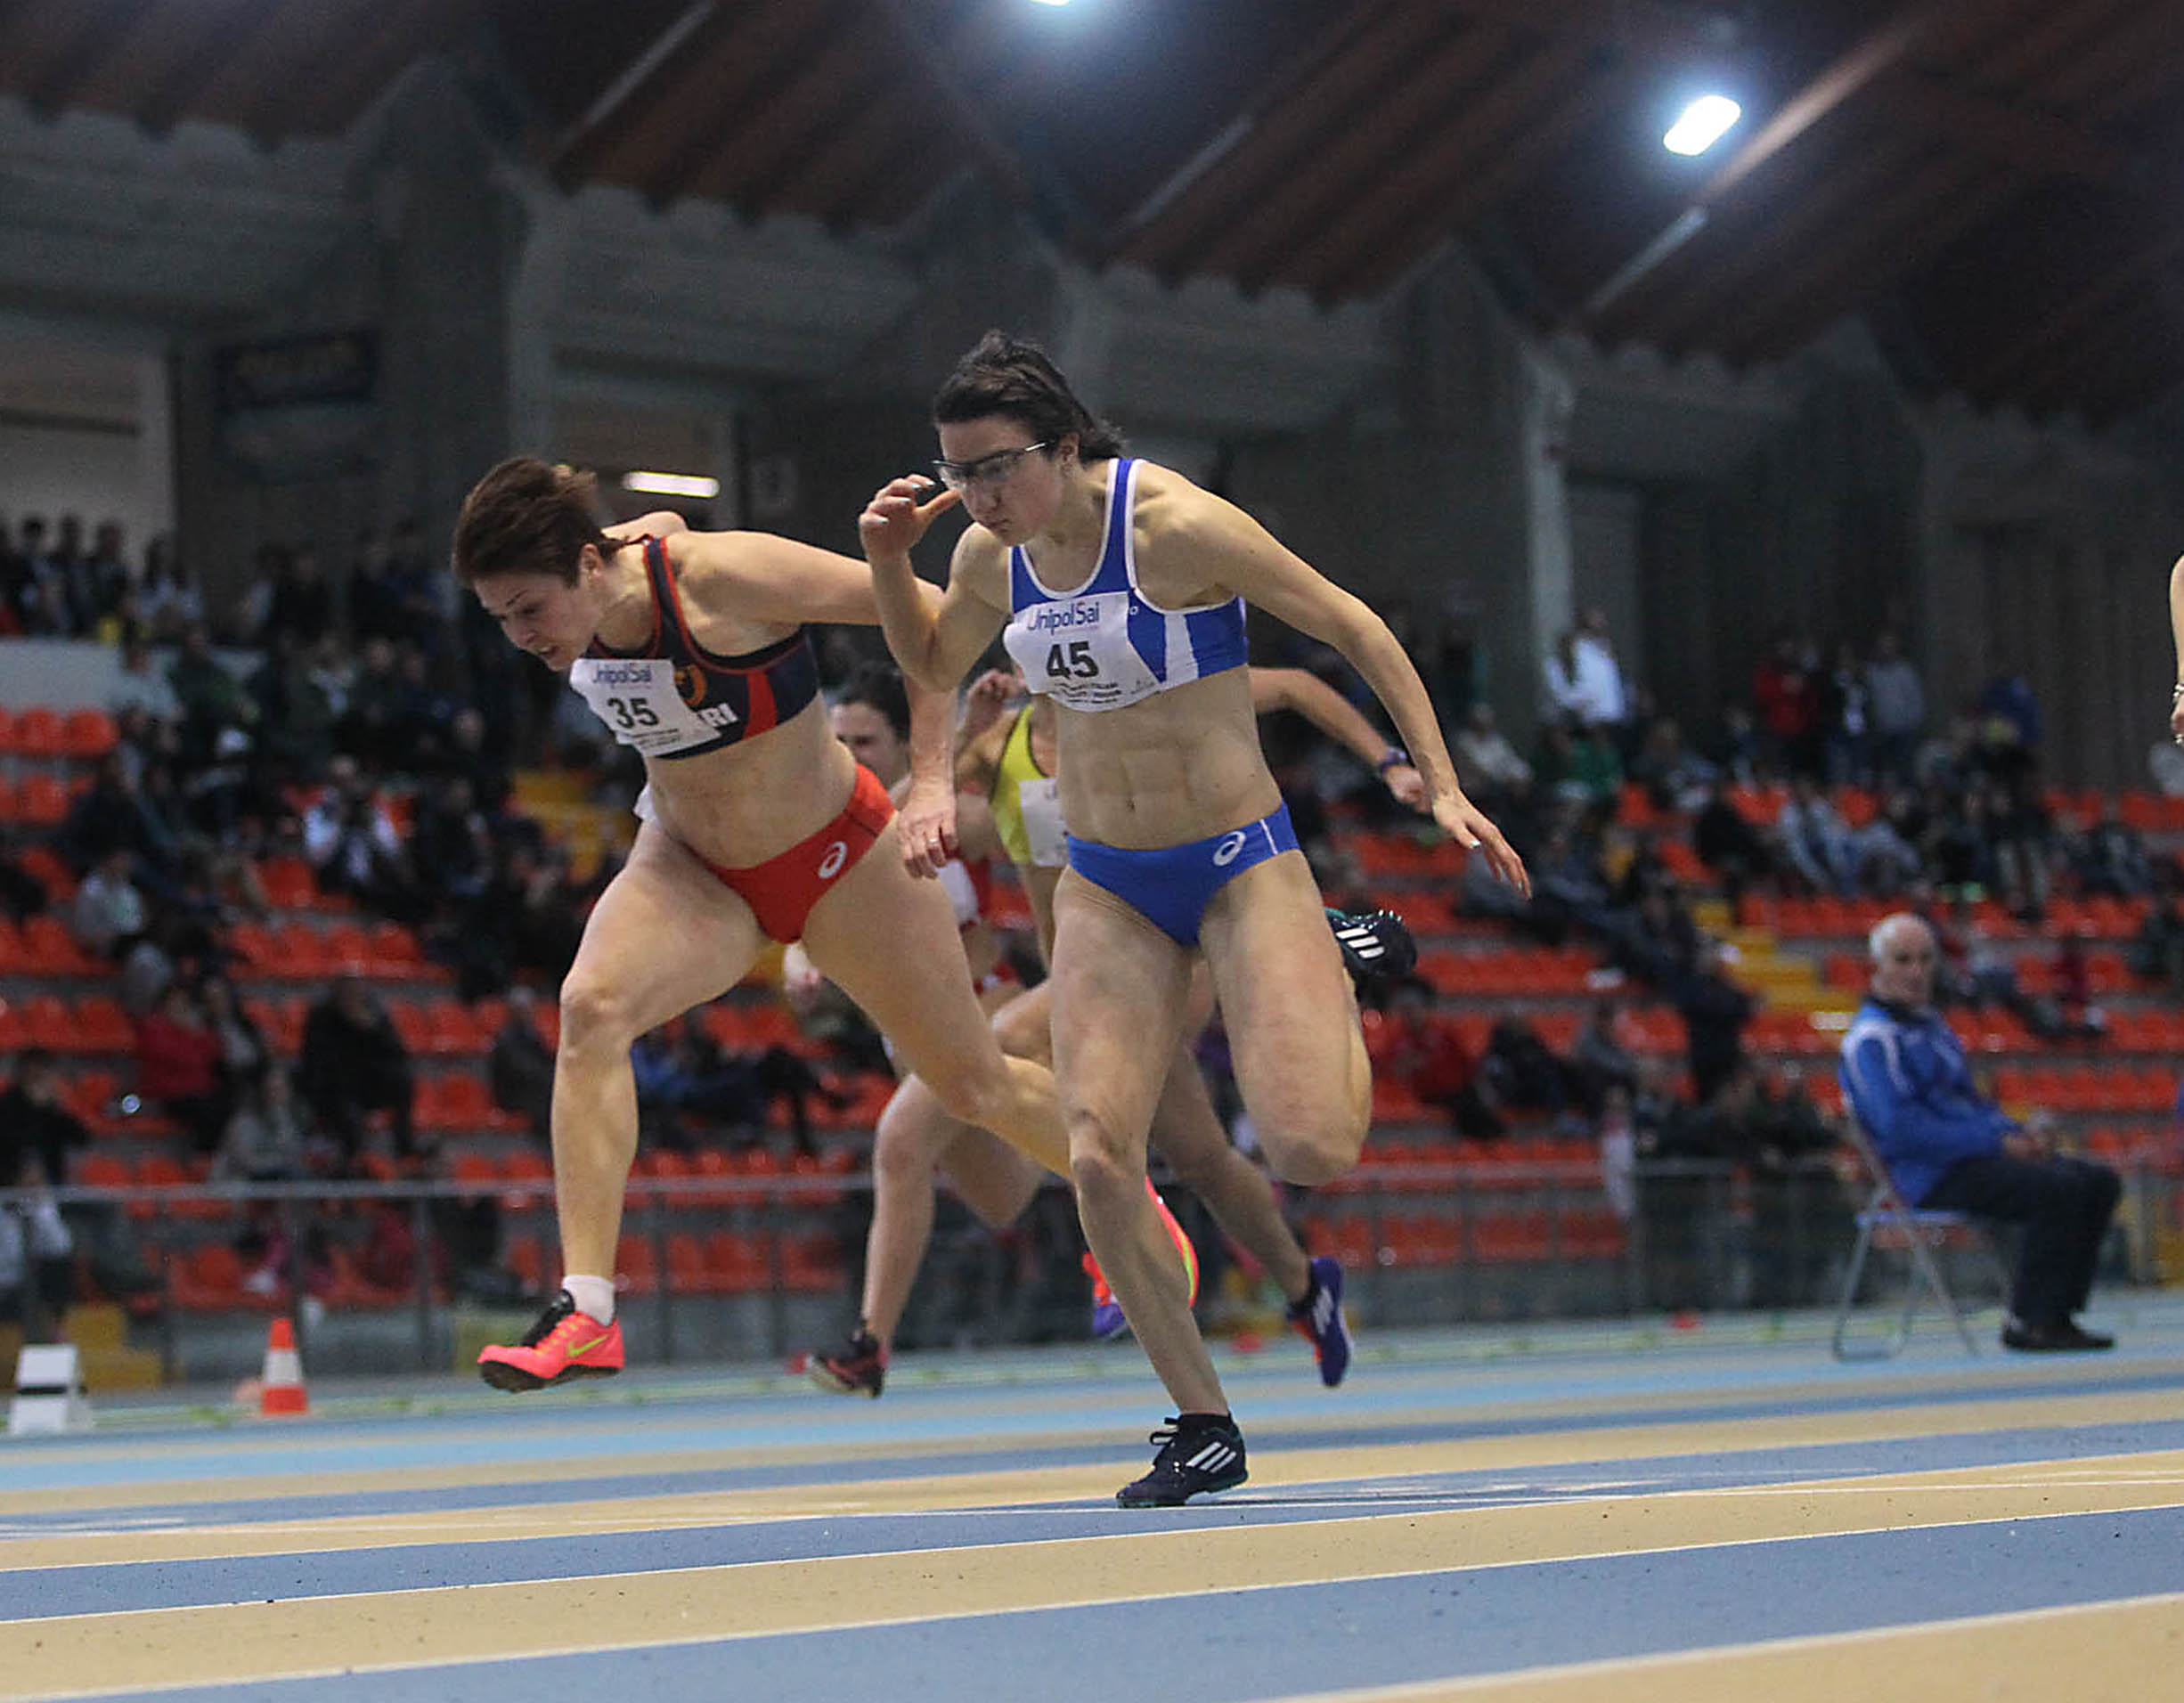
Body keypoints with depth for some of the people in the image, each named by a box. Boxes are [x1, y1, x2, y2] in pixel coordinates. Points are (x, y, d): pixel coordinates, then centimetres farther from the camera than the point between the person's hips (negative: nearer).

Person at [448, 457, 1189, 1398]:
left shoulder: (723, 577, -31)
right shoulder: (576, 607, -13)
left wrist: (932, 783, -28)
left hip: (839, 859, -4)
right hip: (691, 867, 4)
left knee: (979, 1087, 10)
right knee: (591, 1006, -27)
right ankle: (585, 1311, -28)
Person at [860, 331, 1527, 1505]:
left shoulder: (1176, 525, -19)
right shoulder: (992, 553, -1)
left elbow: (1355, 629, -10)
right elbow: (934, 666, 21)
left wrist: (1441, 787, -11)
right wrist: (888, 564, 1)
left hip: (1239, 864, -4)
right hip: (1104, 888, 5)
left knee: (1310, 1150, -17)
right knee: (1097, 1159, -13)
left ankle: (1341, 982, 19)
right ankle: (1202, 1424, 3)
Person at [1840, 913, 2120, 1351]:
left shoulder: (1929, 1023, 22)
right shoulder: (1871, 1037, -10)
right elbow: (1900, 1126, -20)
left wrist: (2019, 1132, 7)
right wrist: (1996, 1143, -19)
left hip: (1971, 1157, 10)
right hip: (1933, 1178, -10)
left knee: (2098, 1182, 0)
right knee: (2058, 1189, -27)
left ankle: (2055, 1314, -3)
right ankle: (2027, 1323, -20)